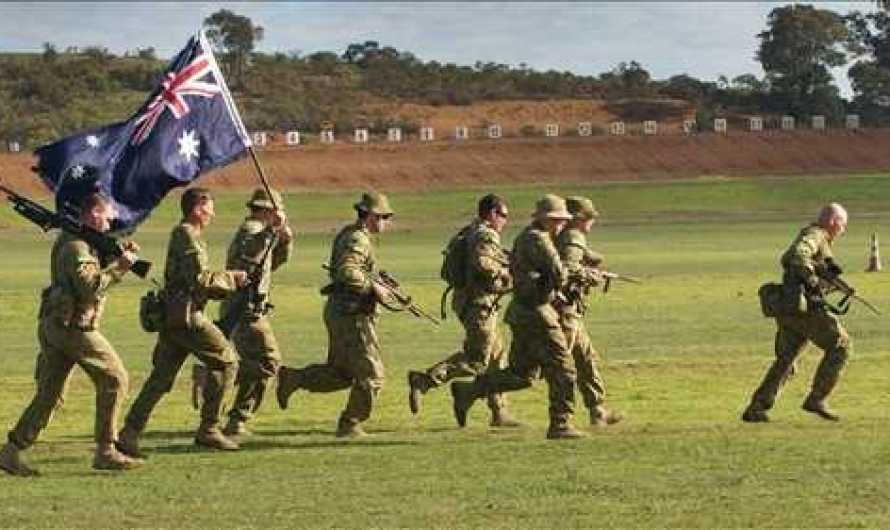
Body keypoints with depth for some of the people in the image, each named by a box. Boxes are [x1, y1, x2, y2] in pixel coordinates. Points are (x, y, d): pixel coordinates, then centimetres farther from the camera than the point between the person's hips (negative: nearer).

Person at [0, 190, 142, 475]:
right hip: (72, 326, -10)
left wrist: (119, 255, 11)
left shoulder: (72, 241, 17)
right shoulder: (77, 246, -14)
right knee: (114, 378, -2)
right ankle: (105, 452, -1)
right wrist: (120, 266, -17)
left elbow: (93, 273, 24)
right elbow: (90, 287, -24)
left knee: (49, 393, 9)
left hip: (52, 325, 10)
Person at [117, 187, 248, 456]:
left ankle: (129, 434, 1)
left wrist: (229, 282, 13)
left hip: (171, 317, 10)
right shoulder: (188, 235, -11)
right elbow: (200, 279, -19)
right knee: (225, 361, 0)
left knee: (161, 376, 7)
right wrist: (231, 279, -7)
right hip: (186, 316, -10)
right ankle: (208, 429, 0)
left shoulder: (181, 235, 20)